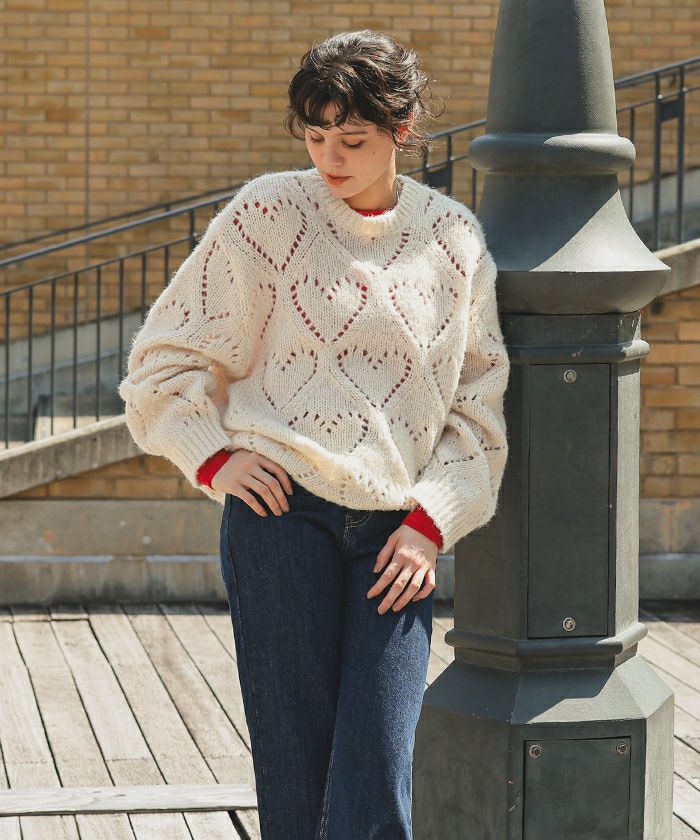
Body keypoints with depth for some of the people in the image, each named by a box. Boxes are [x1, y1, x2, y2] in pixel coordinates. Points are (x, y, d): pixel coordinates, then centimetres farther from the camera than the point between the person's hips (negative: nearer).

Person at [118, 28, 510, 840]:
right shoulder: (267, 215, 1)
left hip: (395, 532, 2)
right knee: (294, 774, 0)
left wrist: (433, 521, 0)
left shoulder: (455, 239, 8)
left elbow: (479, 402, 12)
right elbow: (165, 359, 8)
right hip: (280, 509, -2)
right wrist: (214, 459, -5)